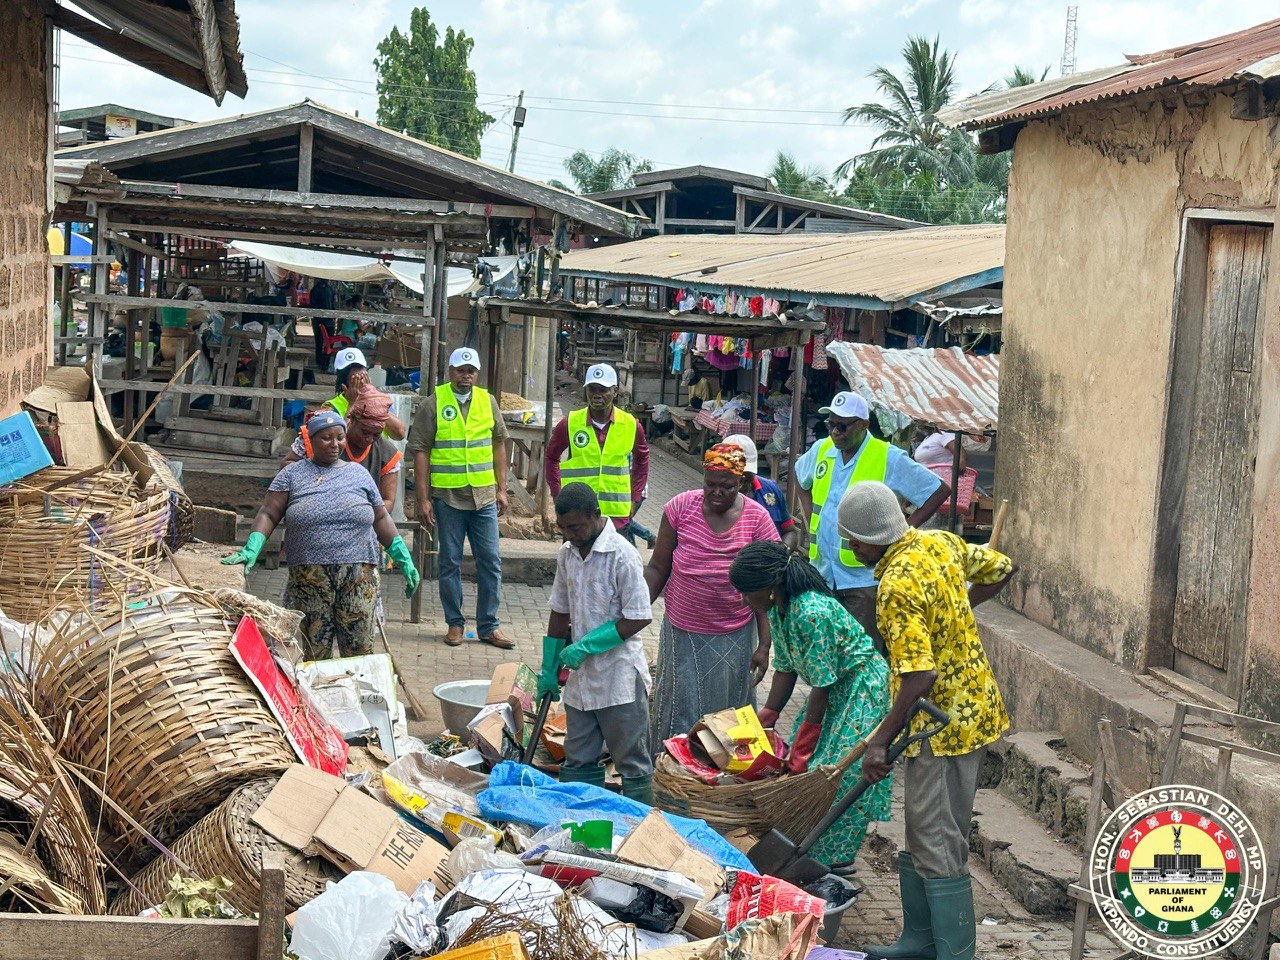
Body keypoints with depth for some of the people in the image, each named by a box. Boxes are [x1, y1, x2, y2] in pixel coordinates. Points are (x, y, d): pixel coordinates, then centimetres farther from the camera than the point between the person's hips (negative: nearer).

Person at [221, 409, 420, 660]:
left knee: (359, 650, -3)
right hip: (310, 577, -1)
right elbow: (268, 515, 3)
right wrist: (252, 550, -13)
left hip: (358, 574, 1)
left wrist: (404, 559, 11)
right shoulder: (292, 474, 8)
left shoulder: (358, 473, 14)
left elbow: (380, 519, 16)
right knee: (315, 652, 0)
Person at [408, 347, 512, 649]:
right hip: (447, 496, -3)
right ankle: (454, 623, 16)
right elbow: (420, 451, -3)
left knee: (490, 561, 3)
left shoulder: (488, 401, 8)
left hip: (484, 496, 3)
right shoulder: (433, 404, -2)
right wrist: (423, 498, -7)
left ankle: (488, 626, 12)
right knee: (450, 562, 5)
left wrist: (502, 488, 9)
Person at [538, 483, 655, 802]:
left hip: (620, 678, -7)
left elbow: (639, 618, -17)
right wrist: (549, 669, 17)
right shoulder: (567, 554, 7)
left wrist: (586, 646, -17)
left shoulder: (622, 555, -15)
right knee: (578, 765, 12)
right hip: (582, 677, 7)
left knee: (633, 765, 2)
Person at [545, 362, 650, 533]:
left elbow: (641, 458, 18)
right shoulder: (569, 424, -2)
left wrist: (634, 499, 12)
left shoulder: (631, 425, 1)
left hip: (617, 515, 1)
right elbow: (551, 457, 13)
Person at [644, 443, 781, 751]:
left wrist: (764, 646, -8)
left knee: (726, 713, 11)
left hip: (734, 638, -1)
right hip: (682, 633, 1)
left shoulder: (757, 519, -9)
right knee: (679, 712, 8)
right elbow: (657, 568, 0)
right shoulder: (681, 507, -7)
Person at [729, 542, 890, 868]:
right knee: (811, 768, 8)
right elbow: (785, 668, 7)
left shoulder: (813, 614, -32)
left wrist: (802, 746, -19)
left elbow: (821, 685, -26)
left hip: (863, 688, -9)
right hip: (834, 688, 9)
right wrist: (767, 717, 8)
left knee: (842, 771, -10)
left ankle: (835, 859, 2)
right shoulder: (778, 609, -3)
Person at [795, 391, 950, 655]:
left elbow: (940, 491, -6)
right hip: (823, 573, 5)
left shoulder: (890, 459, -9)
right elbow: (800, 476, 29)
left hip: (864, 577, -5)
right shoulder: (821, 450, 7)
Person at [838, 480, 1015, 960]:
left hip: (942, 726, -10)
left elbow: (919, 676, -29)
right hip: (973, 709, 10)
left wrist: (880, 741, -20)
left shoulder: (897, 587, -25)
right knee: (924, 836, 19)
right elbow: (1000, 569, 17)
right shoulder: (939, 542, 2)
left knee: (938, 848, -3)